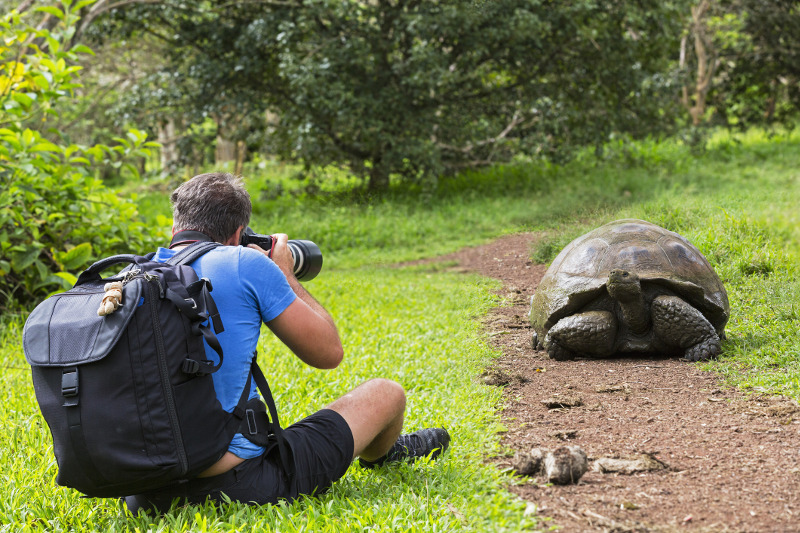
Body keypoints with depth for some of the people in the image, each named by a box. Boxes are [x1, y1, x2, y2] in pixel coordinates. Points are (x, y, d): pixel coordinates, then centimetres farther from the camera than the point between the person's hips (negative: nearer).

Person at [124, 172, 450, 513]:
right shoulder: (244, 264, -10)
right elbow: (328, 353, -1)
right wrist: (286, 276, 14)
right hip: (240, 483, -5)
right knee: (387, 395, 14)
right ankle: (381, 454, 53)